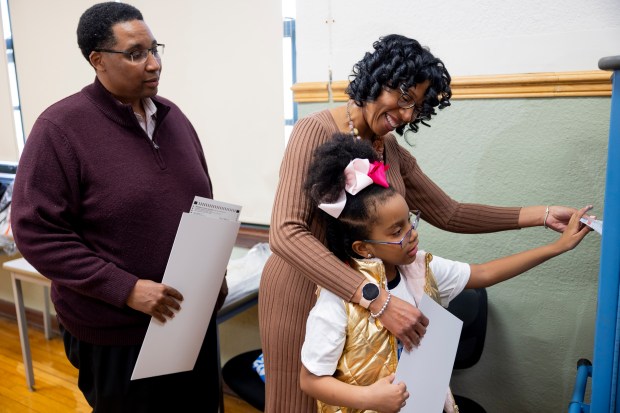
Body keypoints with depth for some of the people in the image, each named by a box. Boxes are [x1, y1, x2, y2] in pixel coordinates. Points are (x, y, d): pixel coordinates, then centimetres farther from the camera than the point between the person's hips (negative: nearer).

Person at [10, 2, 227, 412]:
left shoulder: (173, 116, 5)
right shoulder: (61, 127, -13)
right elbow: (37, 232, -16)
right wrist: (126, 290, -21)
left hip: (193, 315, 6)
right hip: (117, 331, -5)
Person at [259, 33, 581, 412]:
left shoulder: (392, 151, 4)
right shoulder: (317, 132, -18)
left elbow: (448, 213, 7)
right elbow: (286, 233, -30)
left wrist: (542, 215, 2)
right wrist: (375, 298, -36)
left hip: (359, 295, 6)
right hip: (303, 292, -6)